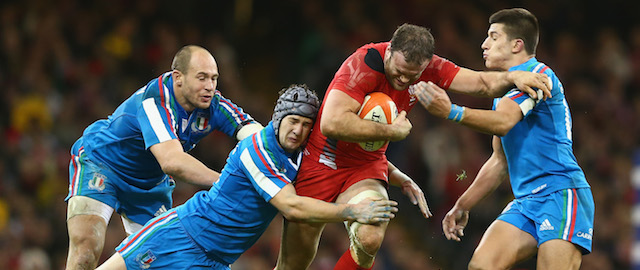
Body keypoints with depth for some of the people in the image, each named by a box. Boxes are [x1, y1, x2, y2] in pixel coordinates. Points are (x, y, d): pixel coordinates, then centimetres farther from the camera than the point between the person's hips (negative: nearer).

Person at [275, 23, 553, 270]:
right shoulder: (364, 64, -26)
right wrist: (392, 131, -27)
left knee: (369, 238, -26)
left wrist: (513, 77, -24)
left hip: (366, 168, 4)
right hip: (321, 165, -4)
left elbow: (481, 83, -3)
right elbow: (332, 123, -35)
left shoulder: (426, 67, -8)